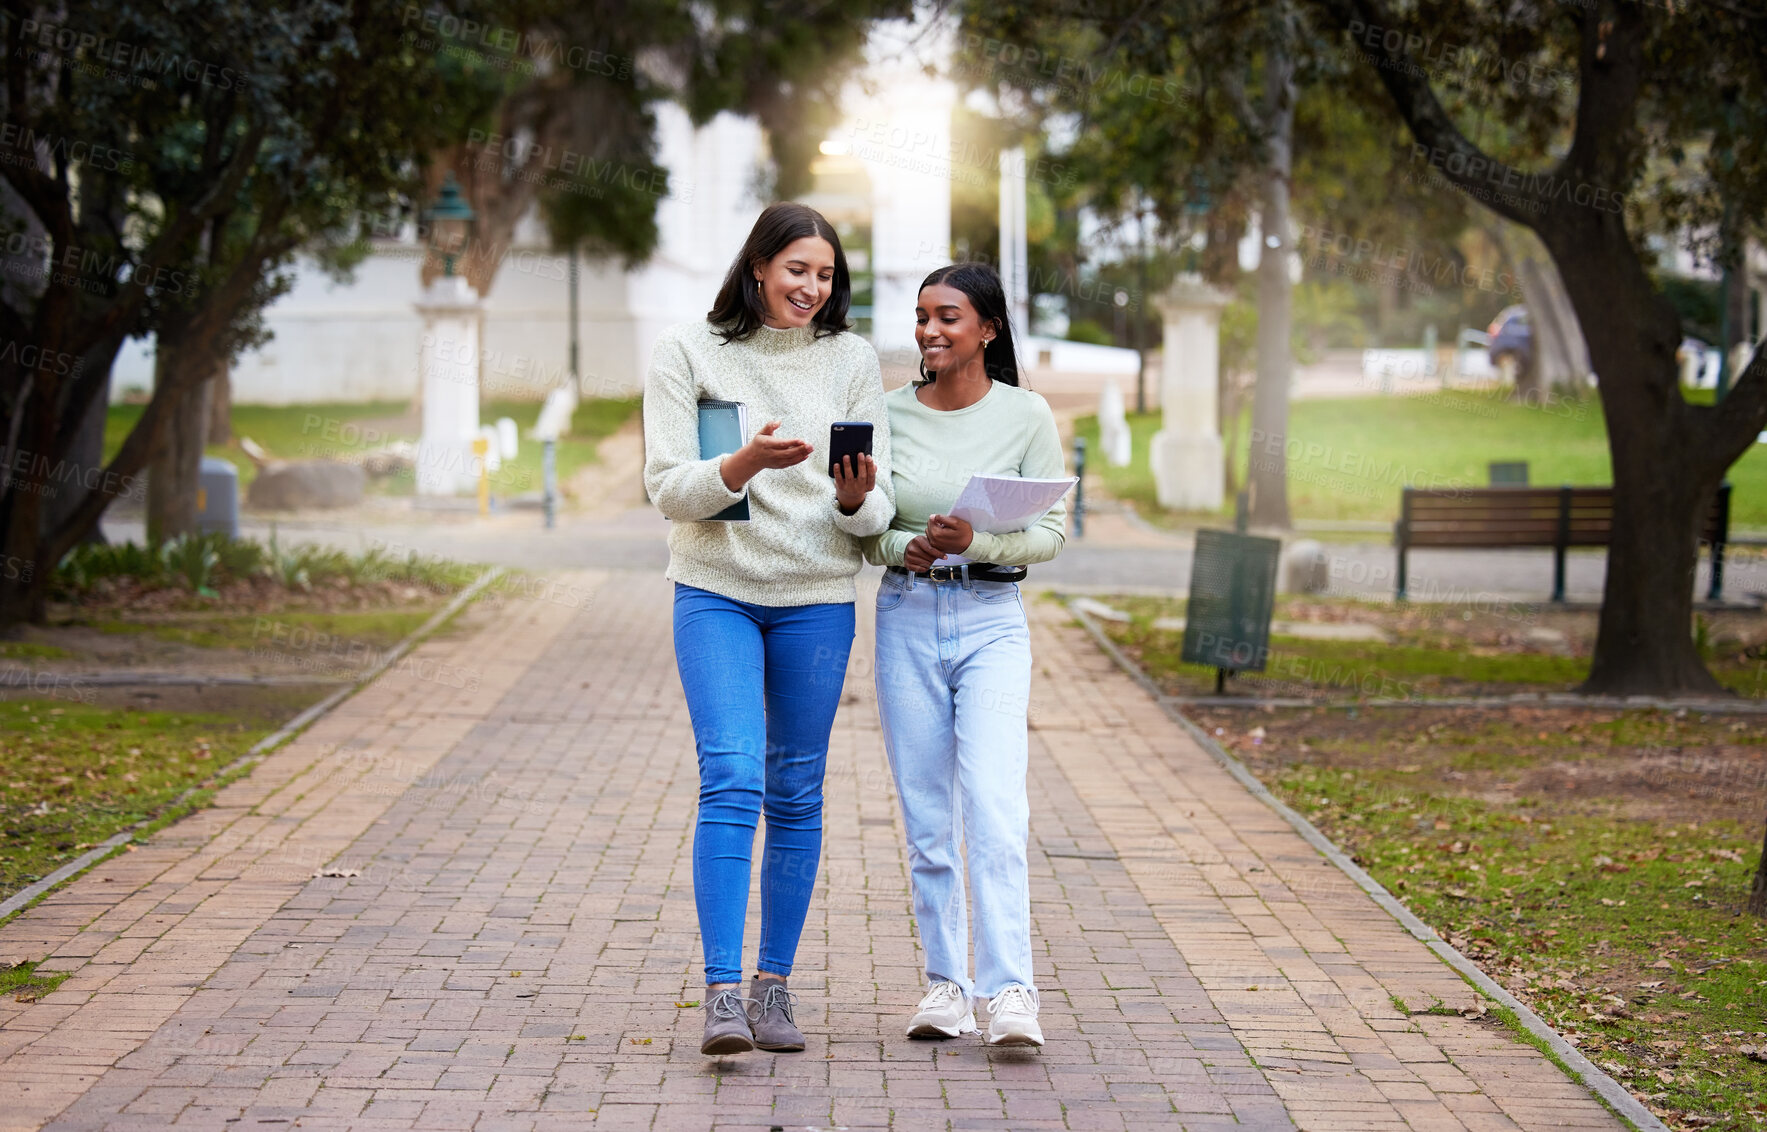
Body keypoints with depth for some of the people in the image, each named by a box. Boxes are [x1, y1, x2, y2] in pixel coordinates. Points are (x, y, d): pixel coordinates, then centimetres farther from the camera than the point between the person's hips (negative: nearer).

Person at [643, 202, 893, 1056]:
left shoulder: (851, 360, 4)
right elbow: (670, 488, -7)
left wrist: (855, 499, -20)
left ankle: (773, 983, 16)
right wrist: (746, 463, -25)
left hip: (817, 601, 2)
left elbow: (878, 513, 3)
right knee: (731, 779, -14)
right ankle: (722, 992, -15)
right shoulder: (687, 351, -1)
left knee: (796, 793, 6)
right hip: (716, 595, -2)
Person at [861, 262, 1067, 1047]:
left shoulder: (1027, 416, -2)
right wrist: (902, 549, -14)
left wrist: (976, 541, -19)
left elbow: (1051, 531, -2)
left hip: (992, 622, -2)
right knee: (926, 816, 5)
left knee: (993, 805, -15)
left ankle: (1010, 991, -17)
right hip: (907, 620, 3)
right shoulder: (887, 414, 4)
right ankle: (947, 984, 15)